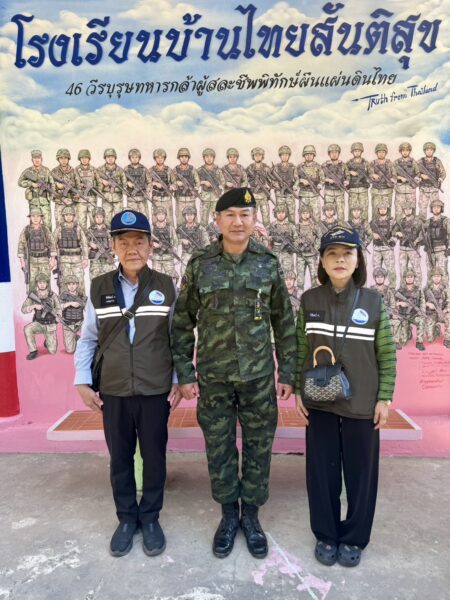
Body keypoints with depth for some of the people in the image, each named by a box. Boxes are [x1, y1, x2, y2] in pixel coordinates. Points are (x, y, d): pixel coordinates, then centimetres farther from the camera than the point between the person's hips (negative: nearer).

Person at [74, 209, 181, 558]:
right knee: (120, 458, 15)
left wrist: (179, 380, -1)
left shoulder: (166, 287, -4)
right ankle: (126, 518, 36)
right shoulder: (99, 288, -2)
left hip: (156, 391, -1)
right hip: (113, 393, 1)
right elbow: (88, 339, 5)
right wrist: (82, 381, 0)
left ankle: (150, 517, 34)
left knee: (154, 457, 13)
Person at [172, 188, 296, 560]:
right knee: (219, 448, 13)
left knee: (258, 447, 12)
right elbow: (183, 322, 1)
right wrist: (184, 374, -1)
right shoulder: (200, 264, -4)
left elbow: (284, 321, 4)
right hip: (213, 377, 0)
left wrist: (287, 372, 3)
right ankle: (228, 514, 35)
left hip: (259, 376, 1)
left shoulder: (268, 263, -2)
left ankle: (251, 514, 34)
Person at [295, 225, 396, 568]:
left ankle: (354, 538, 33)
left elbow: (387, 353, -2)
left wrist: (385, 398, -4)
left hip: (361, 404, -1)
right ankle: (326, 535, 33)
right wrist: (298, 390, 1)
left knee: (360, 472, 12)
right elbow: (300, 349, 3)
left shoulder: (373, 301, -5)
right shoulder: (309, 300, -2)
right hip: (319, 402, 1)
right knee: (322, 471, 12)